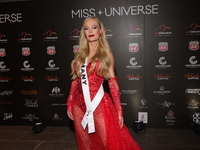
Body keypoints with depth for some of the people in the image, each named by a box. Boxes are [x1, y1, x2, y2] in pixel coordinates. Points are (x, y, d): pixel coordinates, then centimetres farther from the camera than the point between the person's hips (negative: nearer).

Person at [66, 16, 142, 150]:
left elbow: (112, 82, -4)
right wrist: (69, 104, 9)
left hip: (98, 104, -4)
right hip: (79, 104, 4)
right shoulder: (80, 54, 8)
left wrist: (119, 110, -7)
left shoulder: (107, 54, 0)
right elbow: (75, 80, 10)